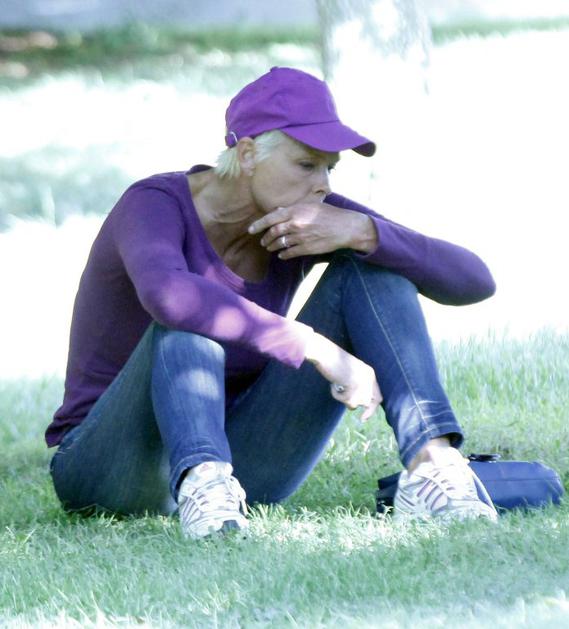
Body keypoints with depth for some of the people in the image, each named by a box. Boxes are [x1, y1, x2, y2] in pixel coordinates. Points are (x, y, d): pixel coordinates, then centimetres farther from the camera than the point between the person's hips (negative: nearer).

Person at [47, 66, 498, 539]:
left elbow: (473, 282, -12)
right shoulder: (155, 205, -22)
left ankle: (432, 466, -29)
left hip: (238, 459, 5)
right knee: (191, 318, -35)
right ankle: (202, 482, -58)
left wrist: (360, 230, -27)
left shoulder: (306, 215, -5)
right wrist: (319, 351, -49)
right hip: (112, 476, -5)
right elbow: (166, 293, -48)